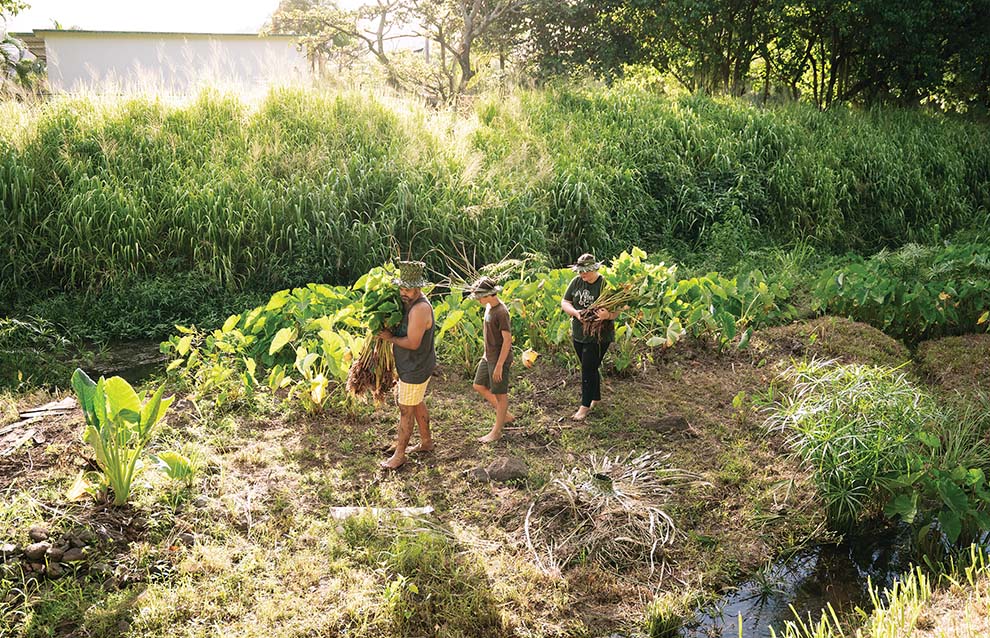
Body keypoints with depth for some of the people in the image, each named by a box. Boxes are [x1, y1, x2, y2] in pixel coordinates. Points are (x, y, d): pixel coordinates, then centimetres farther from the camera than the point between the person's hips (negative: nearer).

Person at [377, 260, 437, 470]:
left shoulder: (420, 308, -27)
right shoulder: (408, 302, 4)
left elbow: (413, 343, -28)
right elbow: (401, 330, 18)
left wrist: (390, 338, -15)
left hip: (415, 370, -10)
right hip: (413, 366, 10)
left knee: (406, 411, 0)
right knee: (418, 405, 23)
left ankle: (399, 455, 11)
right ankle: (426, 442, 39)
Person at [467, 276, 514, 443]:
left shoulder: (501, 312, -22)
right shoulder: (489, 307, 6)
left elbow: (507, 340, -22)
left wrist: (499, 365, -22)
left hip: (500, 359, -10)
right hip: (488, 357, 10)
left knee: (499, 394, 3)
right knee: (479, 386, 17)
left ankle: (497, 431, 15)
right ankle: (505, 415, 29)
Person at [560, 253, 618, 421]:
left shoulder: (605, 285, -14)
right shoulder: (576, 282, 1)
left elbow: (616, 311, -14)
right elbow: (564, 302, 2)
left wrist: (608, 315, -37)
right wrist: (576, 312, -18)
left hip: (598, 336, -6)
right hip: (579, 334, 6)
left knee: (588, 370, -4)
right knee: (590, 368, 18)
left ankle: (585, 406, 7)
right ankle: (596, 398, 35)